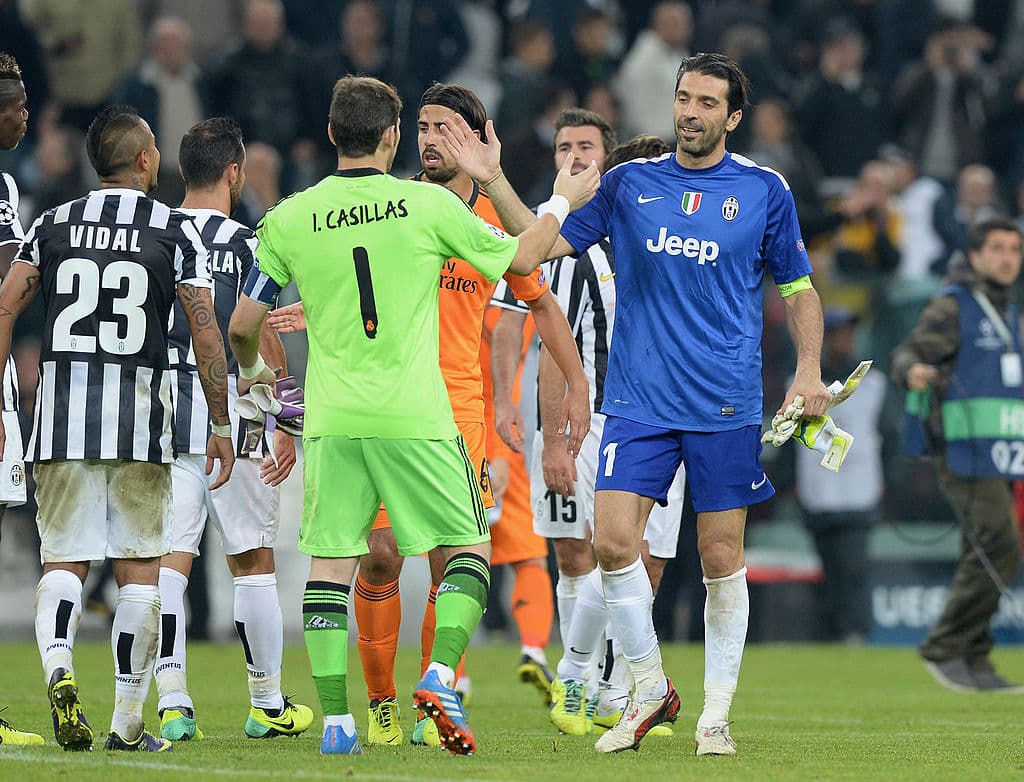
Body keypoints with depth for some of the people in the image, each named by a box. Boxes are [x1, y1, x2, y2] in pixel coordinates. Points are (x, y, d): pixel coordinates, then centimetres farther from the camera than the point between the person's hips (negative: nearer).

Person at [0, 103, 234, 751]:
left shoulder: (54, 224, 9)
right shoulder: (174, 230, 1)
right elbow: (206, 333, -3)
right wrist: (220, 425, 4)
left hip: (61, 418, 2)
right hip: (139, 418, -2)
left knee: (64, 560, 6)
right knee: (140, 568, 6)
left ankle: (59, 665, -23)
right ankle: (128, 722, 4)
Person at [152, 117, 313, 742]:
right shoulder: (244, 244, -6)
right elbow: (265, 342, -9)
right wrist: (289, 426, -4)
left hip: (159, 414, 3)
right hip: (226, 413, -3)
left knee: (170, 558, 1)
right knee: (253, 558, 9)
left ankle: (174, 704, -11)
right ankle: (268, 704, 18)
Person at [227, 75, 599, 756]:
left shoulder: (290, 219, 2)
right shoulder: (429, 205, -3)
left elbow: (244, 321, 7)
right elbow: (521, 258, 8)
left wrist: (249, 369, 30)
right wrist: (563, 202, 26)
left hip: (332, 419, 2)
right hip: (416, 414, -2)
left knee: (331, 562, 7)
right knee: (469, 546, 11)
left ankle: (335, 719, 2)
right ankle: (442, 675, -8)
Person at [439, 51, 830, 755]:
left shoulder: (764, 191, 3)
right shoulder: (630, 184, 7)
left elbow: (799, 288, 11)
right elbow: (547, 242, 10)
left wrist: (808, 372, -2)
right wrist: (494, 180, -1)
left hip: (726, 406, -1)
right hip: (638, 401, 1)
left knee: (722, 558, 1)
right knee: (613, 541, -10)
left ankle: (716, 714, 12)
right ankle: (650, 689, 8)